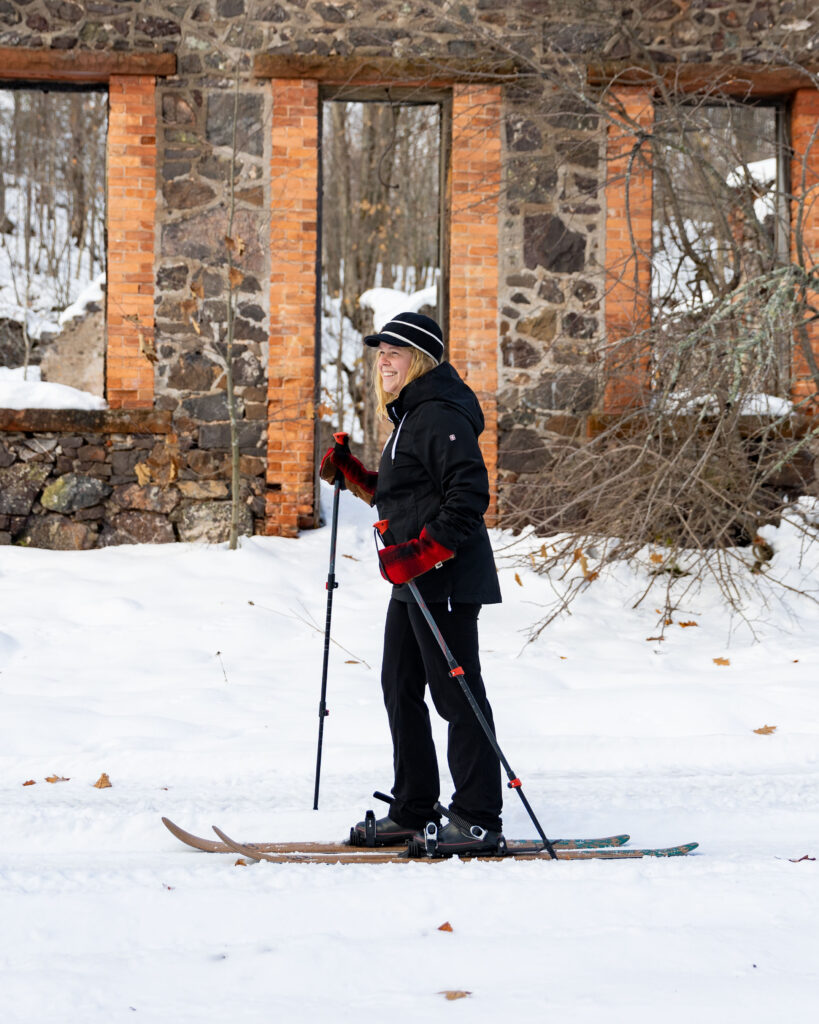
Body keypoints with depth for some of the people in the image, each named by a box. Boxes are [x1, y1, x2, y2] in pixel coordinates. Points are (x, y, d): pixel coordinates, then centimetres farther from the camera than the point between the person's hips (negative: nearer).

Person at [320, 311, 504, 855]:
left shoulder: (439, 416, -14)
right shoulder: (411, 416, 19)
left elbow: (469, 495, -23)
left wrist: (420, 554, -26)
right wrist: (351, 472, 17)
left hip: (446, 578, -11)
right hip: (414, 581, 11)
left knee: (456, 693, -8)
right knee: (401, 689, 14)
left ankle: (479, 819, -4)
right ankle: (413, 810, 21)